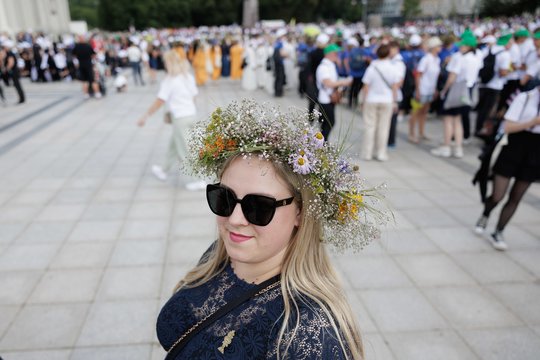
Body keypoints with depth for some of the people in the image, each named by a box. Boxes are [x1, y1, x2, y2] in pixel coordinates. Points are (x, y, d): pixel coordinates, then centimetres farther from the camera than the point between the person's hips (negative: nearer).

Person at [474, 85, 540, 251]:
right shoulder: (525, 98, -8)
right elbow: (508, 127, -15)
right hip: (514, 150, -4)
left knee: (515, 199, 7)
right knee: (497, 196, -3)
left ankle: (498, 233, 19)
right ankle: (485, 216, 30)